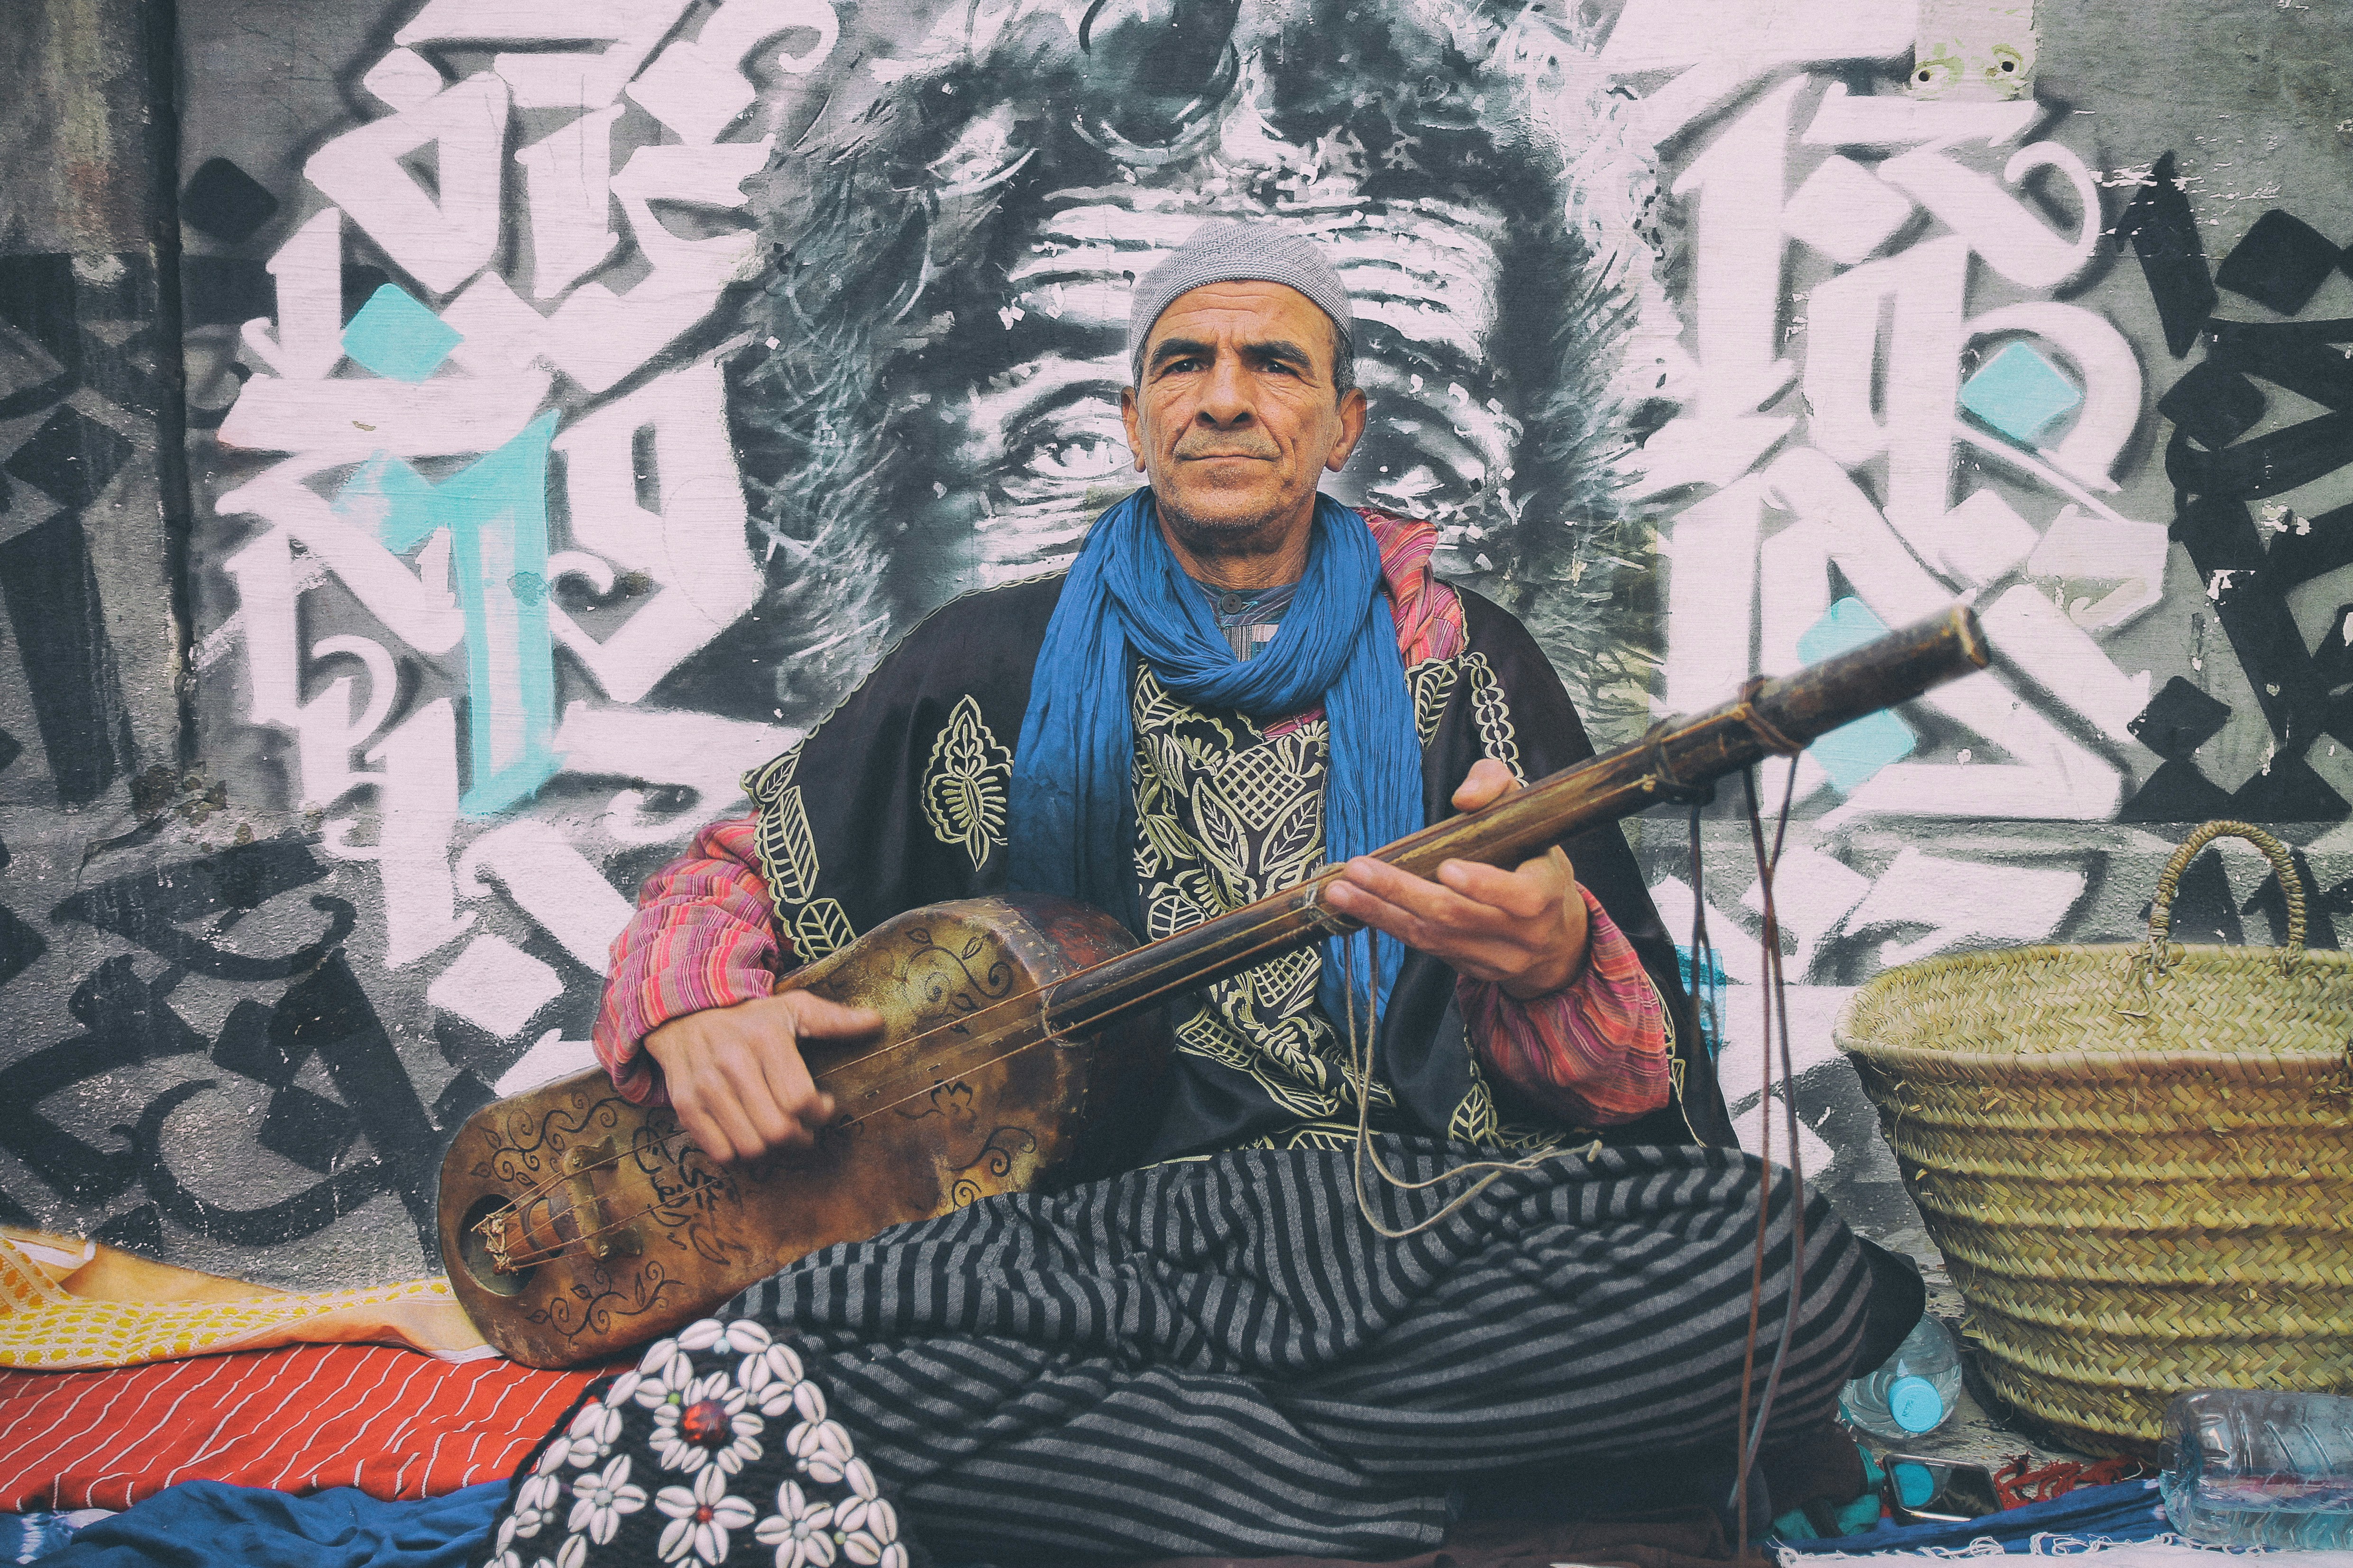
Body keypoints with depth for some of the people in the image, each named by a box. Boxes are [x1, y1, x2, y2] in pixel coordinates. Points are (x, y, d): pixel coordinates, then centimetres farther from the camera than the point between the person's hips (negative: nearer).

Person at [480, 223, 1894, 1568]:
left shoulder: (1461, 662, 13)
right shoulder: (1004, 661, 15)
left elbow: (1657, 1089, 7)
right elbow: (736, 874, 19)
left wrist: (1554, 962, -18)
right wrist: (694, 1011, -5)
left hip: (1428, 1229, 1)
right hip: (1085, 1228, 0)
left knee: (1792, 1271, -29)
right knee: (775, 1349, -30)